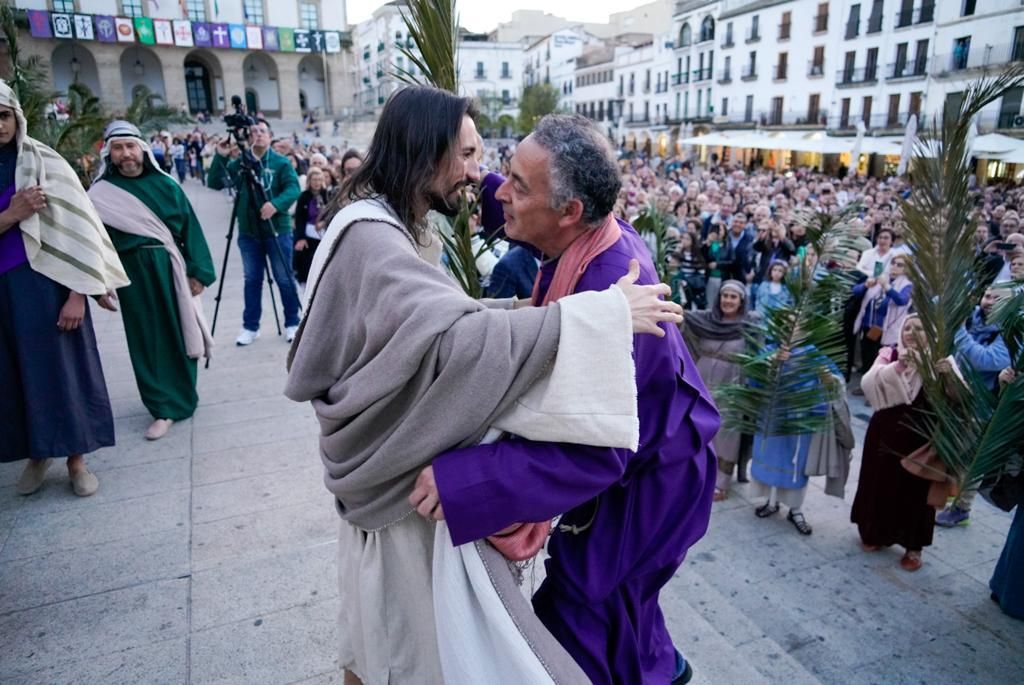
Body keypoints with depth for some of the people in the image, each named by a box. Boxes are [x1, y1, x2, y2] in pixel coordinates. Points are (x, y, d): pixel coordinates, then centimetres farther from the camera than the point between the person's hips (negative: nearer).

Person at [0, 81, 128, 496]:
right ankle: (36, 453, 29)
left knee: (61, 369, 3)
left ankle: (75, 458, 17)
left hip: (45, 286, -3)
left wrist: (78, 294, -15)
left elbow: (77, 229, -10)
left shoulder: (46, 164, -5)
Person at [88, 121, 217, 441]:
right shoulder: (100, 195, 0)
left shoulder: (166, 185, 2)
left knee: (180, 334, 7)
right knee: (147, 340, 5)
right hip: (133, 276, 0)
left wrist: (197, 271, -3)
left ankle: (182, 395, 22)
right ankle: (164, 407, 15)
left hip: (170, 270, 1)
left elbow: (190, 228, 2)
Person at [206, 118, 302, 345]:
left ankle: (292, 323, 15)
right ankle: (250, 326, 19)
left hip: (277, 230, -3)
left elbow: (293, 189, -14)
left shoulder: (282, 163, 0)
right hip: (248, 233, 3)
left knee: (285, 279, 3)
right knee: (252, 280, 10)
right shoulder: (239, 164, 9)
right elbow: (214, 184, 3)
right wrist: (220, 157, -9)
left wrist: (276, 204, -31)